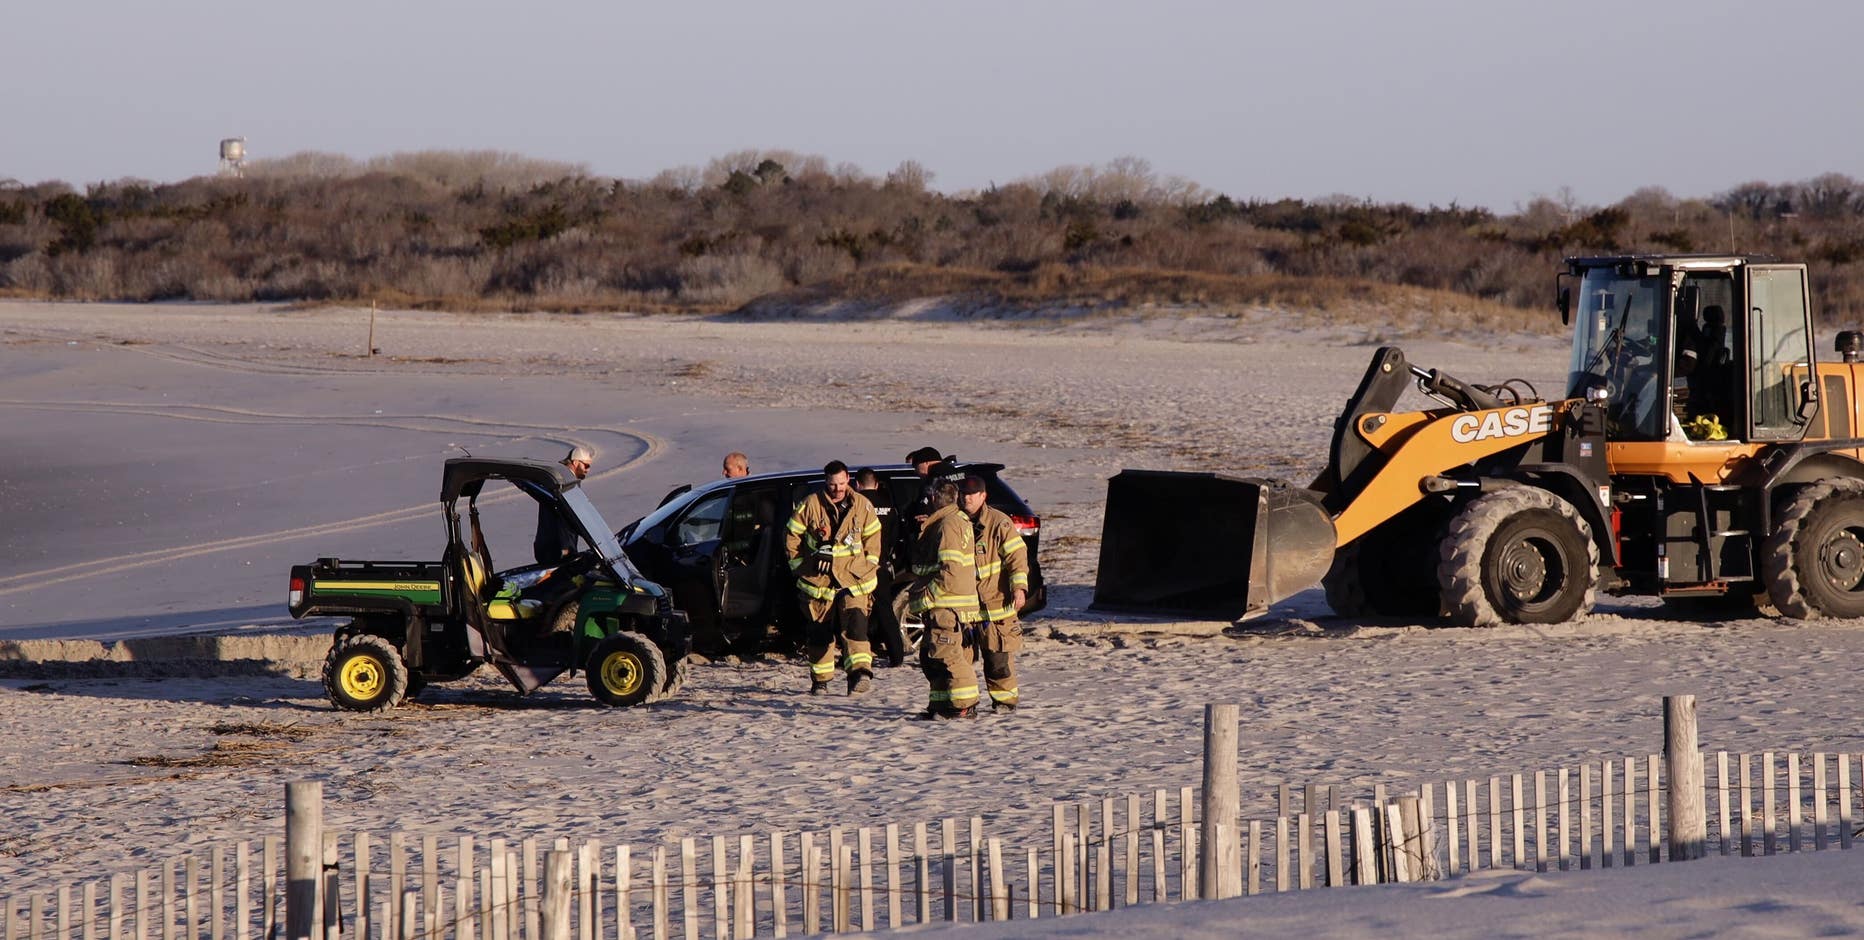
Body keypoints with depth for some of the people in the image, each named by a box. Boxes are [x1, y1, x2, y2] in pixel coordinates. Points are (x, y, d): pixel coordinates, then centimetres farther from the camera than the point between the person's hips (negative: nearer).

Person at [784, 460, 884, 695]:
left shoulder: (862, 506, 3)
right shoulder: (809, 505, -3)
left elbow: (873, 539, 15)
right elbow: (792, 539, 5)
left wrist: (868, 566, 8)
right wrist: (802, 568, 3)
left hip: (853, 580, 0)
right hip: (818, 581, 0)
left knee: (854, 626, -17)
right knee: (820, 632, 4)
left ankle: (860, 672, -27)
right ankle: (820, 680, 16)